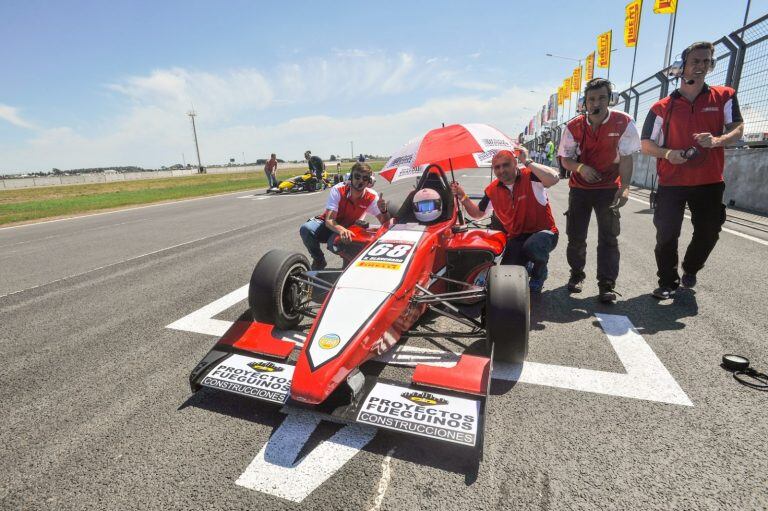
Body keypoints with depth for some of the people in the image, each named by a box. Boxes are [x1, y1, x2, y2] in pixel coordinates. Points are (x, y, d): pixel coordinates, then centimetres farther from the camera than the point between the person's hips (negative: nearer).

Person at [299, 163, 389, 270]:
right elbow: (329, 220, -31)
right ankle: (319, 260, -4)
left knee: (334, 242, -36)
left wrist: (383, 211, -38)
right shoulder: (338, 190, -22)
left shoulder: (372, 197, -16)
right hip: (330, 225, 1)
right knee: (306, 229, -30)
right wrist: (341, 230, -54)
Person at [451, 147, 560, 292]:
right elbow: (477, 213, 13)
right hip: (516, 238, 4)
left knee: (532, 246, -39)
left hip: (543, 232, -4)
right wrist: (462, 197, -2)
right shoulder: (492, 190, 2)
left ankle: (539, 272, -1)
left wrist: (527, 162, -27)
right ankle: (528, 266, 25)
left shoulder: (530, 177, -13)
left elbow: (554, 178, -35)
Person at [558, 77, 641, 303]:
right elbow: (565, 159, 1)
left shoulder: (623, 122, -6)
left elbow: (626, 158, -8)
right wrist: (581, 167, -20)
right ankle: (577, 274, 25)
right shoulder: (573, 127, -2)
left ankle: (607, 285, -1)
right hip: (579, 188, 2)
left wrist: (624, 187, -20)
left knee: (608, 237, -6)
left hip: (609, 188, -1)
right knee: (575, 235, 4)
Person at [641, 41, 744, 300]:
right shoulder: (662, 107, 3)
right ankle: (668, 283, 10)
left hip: (710, 181, 2)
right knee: (666, 235, -4)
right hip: (671, 182, -2)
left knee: (708, 233, 9)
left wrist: (717, 140, -20)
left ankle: (690, 270, 36)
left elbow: (737, 129, 3)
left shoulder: (724, 97, 7)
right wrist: (668, 153, -15)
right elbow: (646, 144, 4)